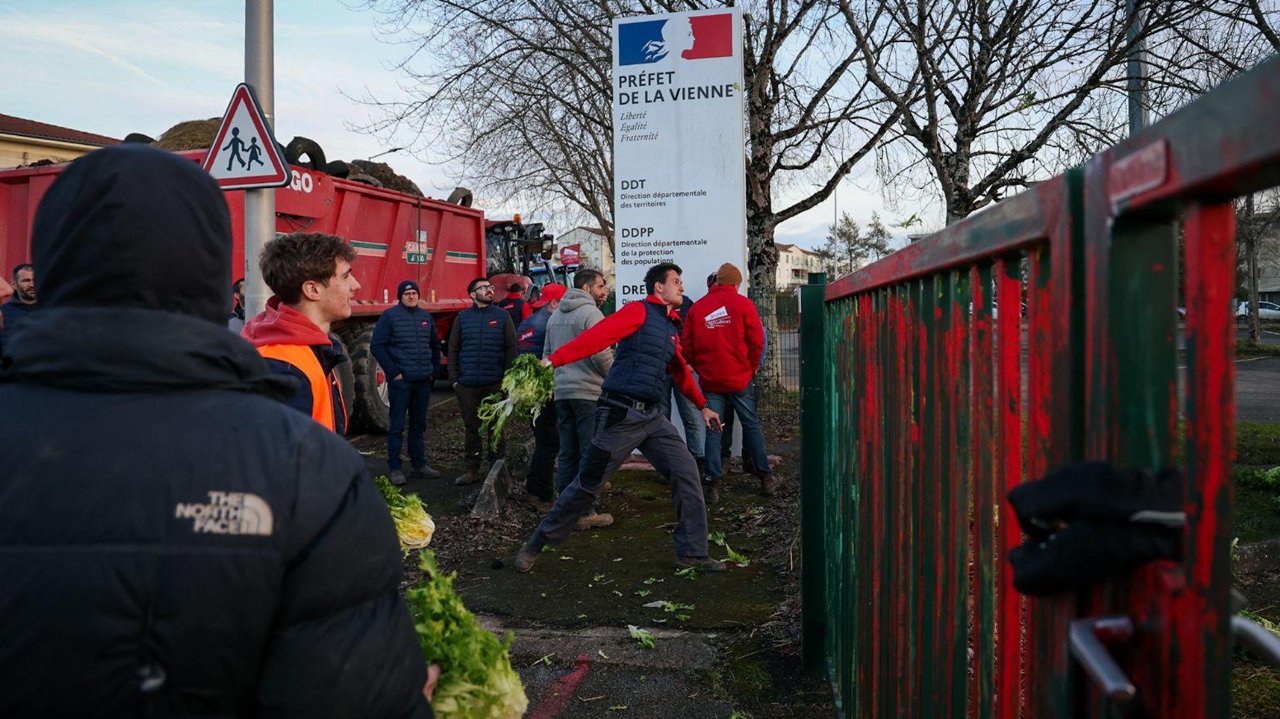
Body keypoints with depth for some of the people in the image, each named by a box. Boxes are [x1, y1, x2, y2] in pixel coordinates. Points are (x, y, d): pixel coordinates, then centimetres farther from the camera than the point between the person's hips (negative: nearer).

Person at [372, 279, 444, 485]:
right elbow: (376, 345, -8)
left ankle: (419, 464, 21)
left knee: (419, 425, 12)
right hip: (401, 381, -5)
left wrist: (434, 372, 9)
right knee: (397, 426, -1)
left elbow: (435, 346, 19)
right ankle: (394, 468, 6)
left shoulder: (426, 317, 12)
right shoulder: (390, 316, -4)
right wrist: (393, 372, -12)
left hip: (423, 381, 5)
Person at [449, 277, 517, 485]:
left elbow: (510, 348, 1)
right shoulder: (463, 317, 8)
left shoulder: (502, 316, 3)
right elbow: (453, 349, 9)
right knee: (471, 427, 7)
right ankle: (472, 470, 16)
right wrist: (454, 378, 2)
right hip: (467, 383, 2)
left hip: (494, 383, -2)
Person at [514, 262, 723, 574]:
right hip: (620, 414, -7)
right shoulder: (639, 311, -8)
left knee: (686, 472, -1)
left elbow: (680, 370, 29)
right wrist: (554, 360, -31)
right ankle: (535, 546, 17)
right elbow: (598, 336, -20)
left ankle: (692, 553, 10)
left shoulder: (672, 326, 17)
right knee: (588, 484, 0)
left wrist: (702, 405, 28)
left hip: (652, 416, 8)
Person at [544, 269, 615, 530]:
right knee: (592, 453, -3)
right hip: (589, 393, -8)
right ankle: (585, 512, -1)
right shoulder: (591, 313, -9)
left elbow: (548, 353, 20)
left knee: (568, 453, 12)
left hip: (561, 392, 8)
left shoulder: (555, 316, 16)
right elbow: (602, 355, -15)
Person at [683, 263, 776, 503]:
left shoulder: (697, 308, 3)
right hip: (740, 377, -1)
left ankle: (713, 483, 1)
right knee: (751, 425, 10)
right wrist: (750, 368, 10)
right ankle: (765, 477, 15)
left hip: (710, 380, 1)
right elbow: (757, 342, -5)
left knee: (712, 430, 5)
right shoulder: (744, 304, -4)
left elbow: (688, 347, 4)